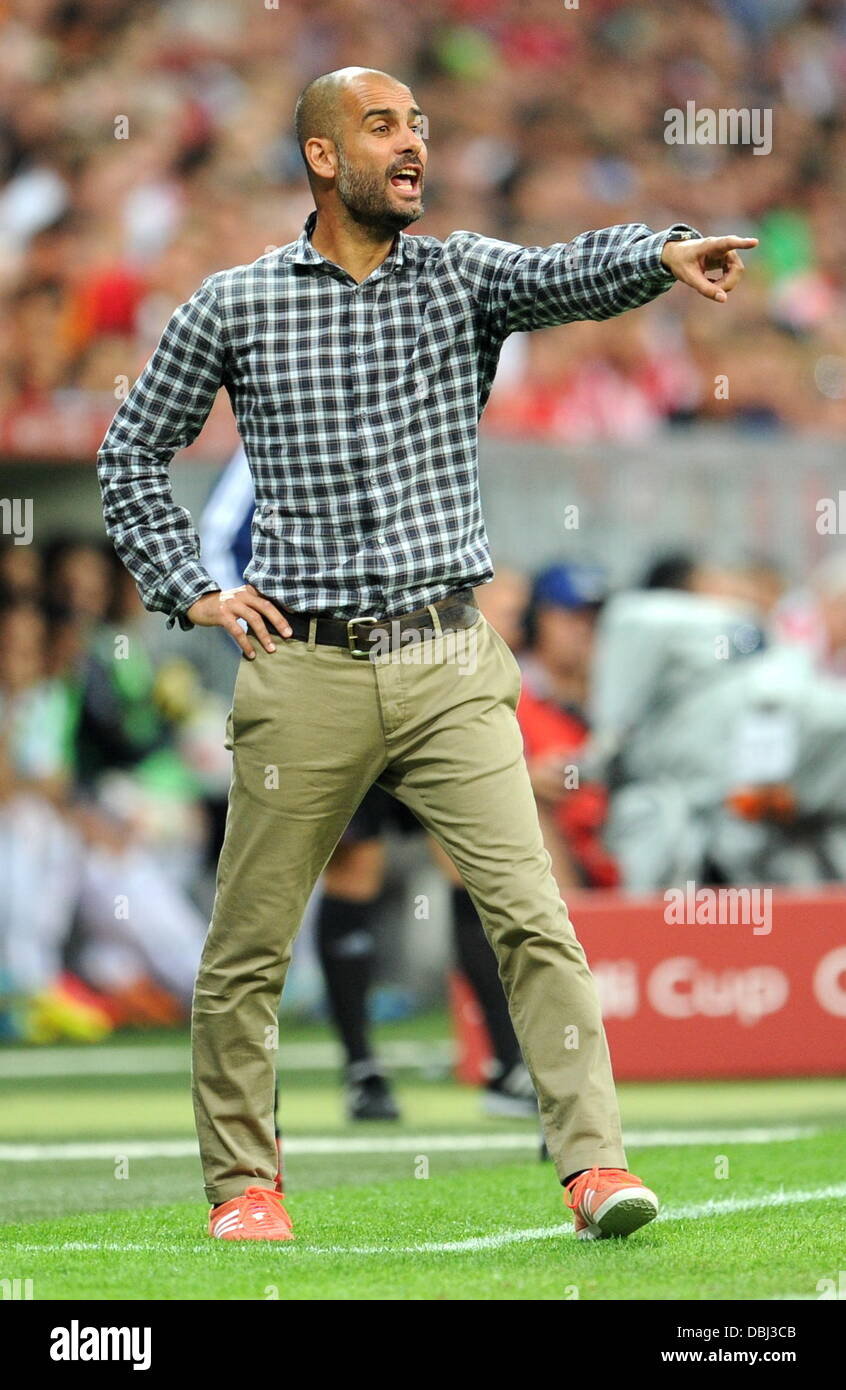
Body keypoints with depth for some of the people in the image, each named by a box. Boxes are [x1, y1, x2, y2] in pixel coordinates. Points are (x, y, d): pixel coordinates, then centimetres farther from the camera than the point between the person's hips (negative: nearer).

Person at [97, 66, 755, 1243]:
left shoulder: (465, 276, 6)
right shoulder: (232, 308, 5)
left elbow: (571, 275, -16)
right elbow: (132, 454, 15)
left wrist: (665, 255, -37)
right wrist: (190, 592, 4)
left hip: (451, 668, 0)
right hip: (305, 672, 0)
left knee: (531, 913, -12)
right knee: (247, 948, 4)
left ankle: (595, 1163, -14)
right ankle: (241, 1183, 18)